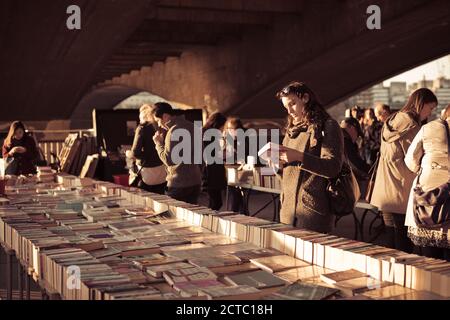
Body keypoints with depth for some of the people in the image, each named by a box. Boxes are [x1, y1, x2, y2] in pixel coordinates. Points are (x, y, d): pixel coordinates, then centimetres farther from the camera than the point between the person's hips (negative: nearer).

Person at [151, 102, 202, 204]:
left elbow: (168, 160, -18)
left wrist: (159, 143, -7)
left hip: (178, 184, -8)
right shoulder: (192, 126, 10)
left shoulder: (174, 131, -16)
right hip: (195, 181, 8)